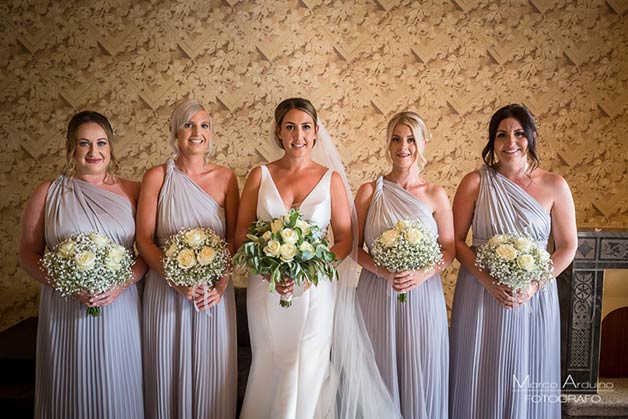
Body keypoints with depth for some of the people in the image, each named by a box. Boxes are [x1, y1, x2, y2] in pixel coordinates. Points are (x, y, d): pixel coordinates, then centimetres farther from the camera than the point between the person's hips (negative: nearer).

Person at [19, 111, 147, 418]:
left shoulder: (132, 192, 2)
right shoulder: (48, 193, 2)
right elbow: (28, 254, 3)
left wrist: (124, 283, -14)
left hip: (120, 309, 0)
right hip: (65, 310, 0)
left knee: (117, 389, 10)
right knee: (72, 388, 11)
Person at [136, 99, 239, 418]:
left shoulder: (225, 177, 1)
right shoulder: (157, 176, -3)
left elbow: (234, 238, 0)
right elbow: (144, 239, -5)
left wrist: (221, 285, -13)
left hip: (215, 293, 1)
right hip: (166, 292, -1)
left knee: (212, 374, 11)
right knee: (170, 373, 12)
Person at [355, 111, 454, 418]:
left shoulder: (436, 195, 1)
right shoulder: (370, 191, -1)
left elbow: (449, 249, 3)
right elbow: (354, 247, 0)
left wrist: (422, 274, -13)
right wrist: (382, 270, -16)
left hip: (422, 295, 0)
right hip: (377, 295, 0)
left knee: (420, 374, 10)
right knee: (382, 372, 10)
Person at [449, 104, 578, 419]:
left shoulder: (554, 186, -2)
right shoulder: (475, 182, -5)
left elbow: (567, 245, 2)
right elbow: (456, 240, -3)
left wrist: (535, 284, -11)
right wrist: (488, 280, -16)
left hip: (535, 298, 1)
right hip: (480, 295, -1)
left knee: (527, 381, 13)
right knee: (481, 379, 9)